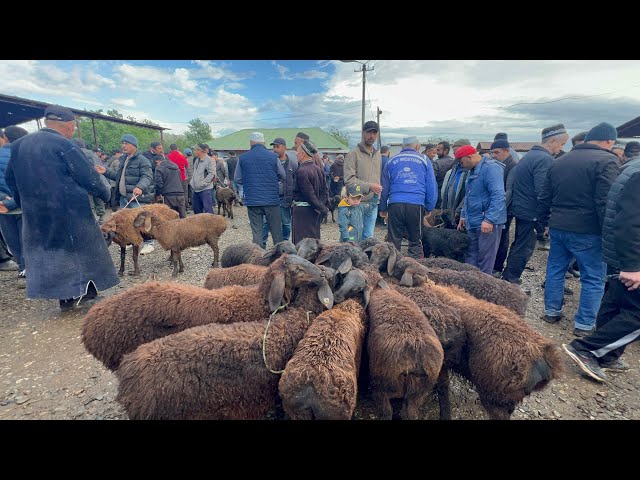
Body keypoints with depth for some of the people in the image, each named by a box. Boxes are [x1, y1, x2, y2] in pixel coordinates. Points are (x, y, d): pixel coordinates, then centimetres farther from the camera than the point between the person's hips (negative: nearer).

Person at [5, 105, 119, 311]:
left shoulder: (18, 145, 10)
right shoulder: (63, 145, -13)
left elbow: (10, 179, 17)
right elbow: (89, 177, -12)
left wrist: (25, 202, 27)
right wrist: (105, 193, 5)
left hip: (35, 214, 6)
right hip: (70, 211, -6)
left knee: (46, 252, 15)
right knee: (82, 247, 11)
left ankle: (65, 298, 19)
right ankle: (86, 289, 20)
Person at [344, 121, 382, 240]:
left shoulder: (378, 155, 16)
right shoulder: (353, 154, -5)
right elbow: (349, 179, -15)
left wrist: (380, 198, 9)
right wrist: (368, 186, -19)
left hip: (373, 203, 6)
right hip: (358, 202, -6)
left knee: (368, 237, 12)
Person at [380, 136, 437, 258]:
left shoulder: (391, 161, 16)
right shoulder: (424, 161, 11)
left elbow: (384, 187, 17)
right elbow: (432, 187, 9)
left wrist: (382, 208, 22)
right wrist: (429, 207, 15)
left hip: (395, 204, 1)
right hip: (416, 205, -1)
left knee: (394, 241, 7)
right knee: (415, 242, 8)